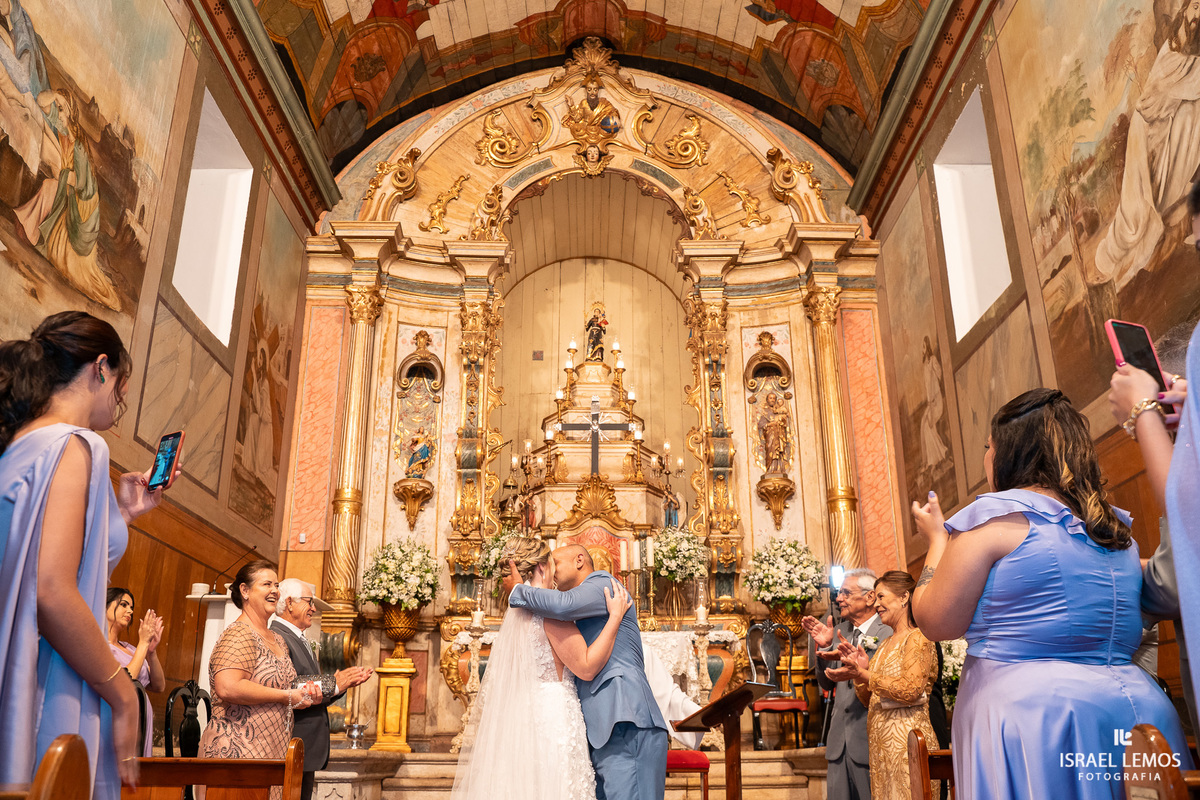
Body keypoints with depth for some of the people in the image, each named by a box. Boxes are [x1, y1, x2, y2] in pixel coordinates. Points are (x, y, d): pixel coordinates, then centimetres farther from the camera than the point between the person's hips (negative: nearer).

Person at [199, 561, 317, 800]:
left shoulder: (278, 640, 17)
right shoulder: (239, 634, -12)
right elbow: (227, 688, -26)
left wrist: (302, 692, 8)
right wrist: (287, 697, -18)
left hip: (272, 751, 9)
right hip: (237, 749, -9)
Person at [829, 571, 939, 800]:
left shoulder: (918, 638, -6)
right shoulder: (885, 645, 18)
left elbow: (910, 690, -20)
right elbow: (868, 700, 17)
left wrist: (863, 674, -18)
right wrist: (859, 669, 0)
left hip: (906, 742, -8)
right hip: (879, 744, 8)